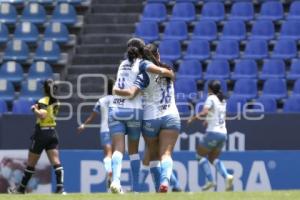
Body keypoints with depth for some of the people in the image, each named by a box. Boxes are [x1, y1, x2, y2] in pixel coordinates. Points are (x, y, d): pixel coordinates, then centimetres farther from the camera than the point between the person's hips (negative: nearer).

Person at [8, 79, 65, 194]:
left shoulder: (43, 101, -12)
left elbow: (42, 115, -27)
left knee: (31, 163, 7)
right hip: (52, 133, 6)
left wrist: (34, 109, -11)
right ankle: (60, 188, -20)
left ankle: (22, 188, 19)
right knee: (56, 162, -5)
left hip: (41, 133, -6)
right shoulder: (56, 102, 10)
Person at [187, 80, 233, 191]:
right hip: (223, 133, 7)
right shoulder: (223, 100, 16)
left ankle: (210, 181, -7)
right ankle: (227, 176, -8)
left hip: (213, 132, -7)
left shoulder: (211, 98, -7)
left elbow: (204, 112, -23)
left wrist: (194, 117, -11)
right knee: (213, 158, 17)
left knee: (200, 155, 8)